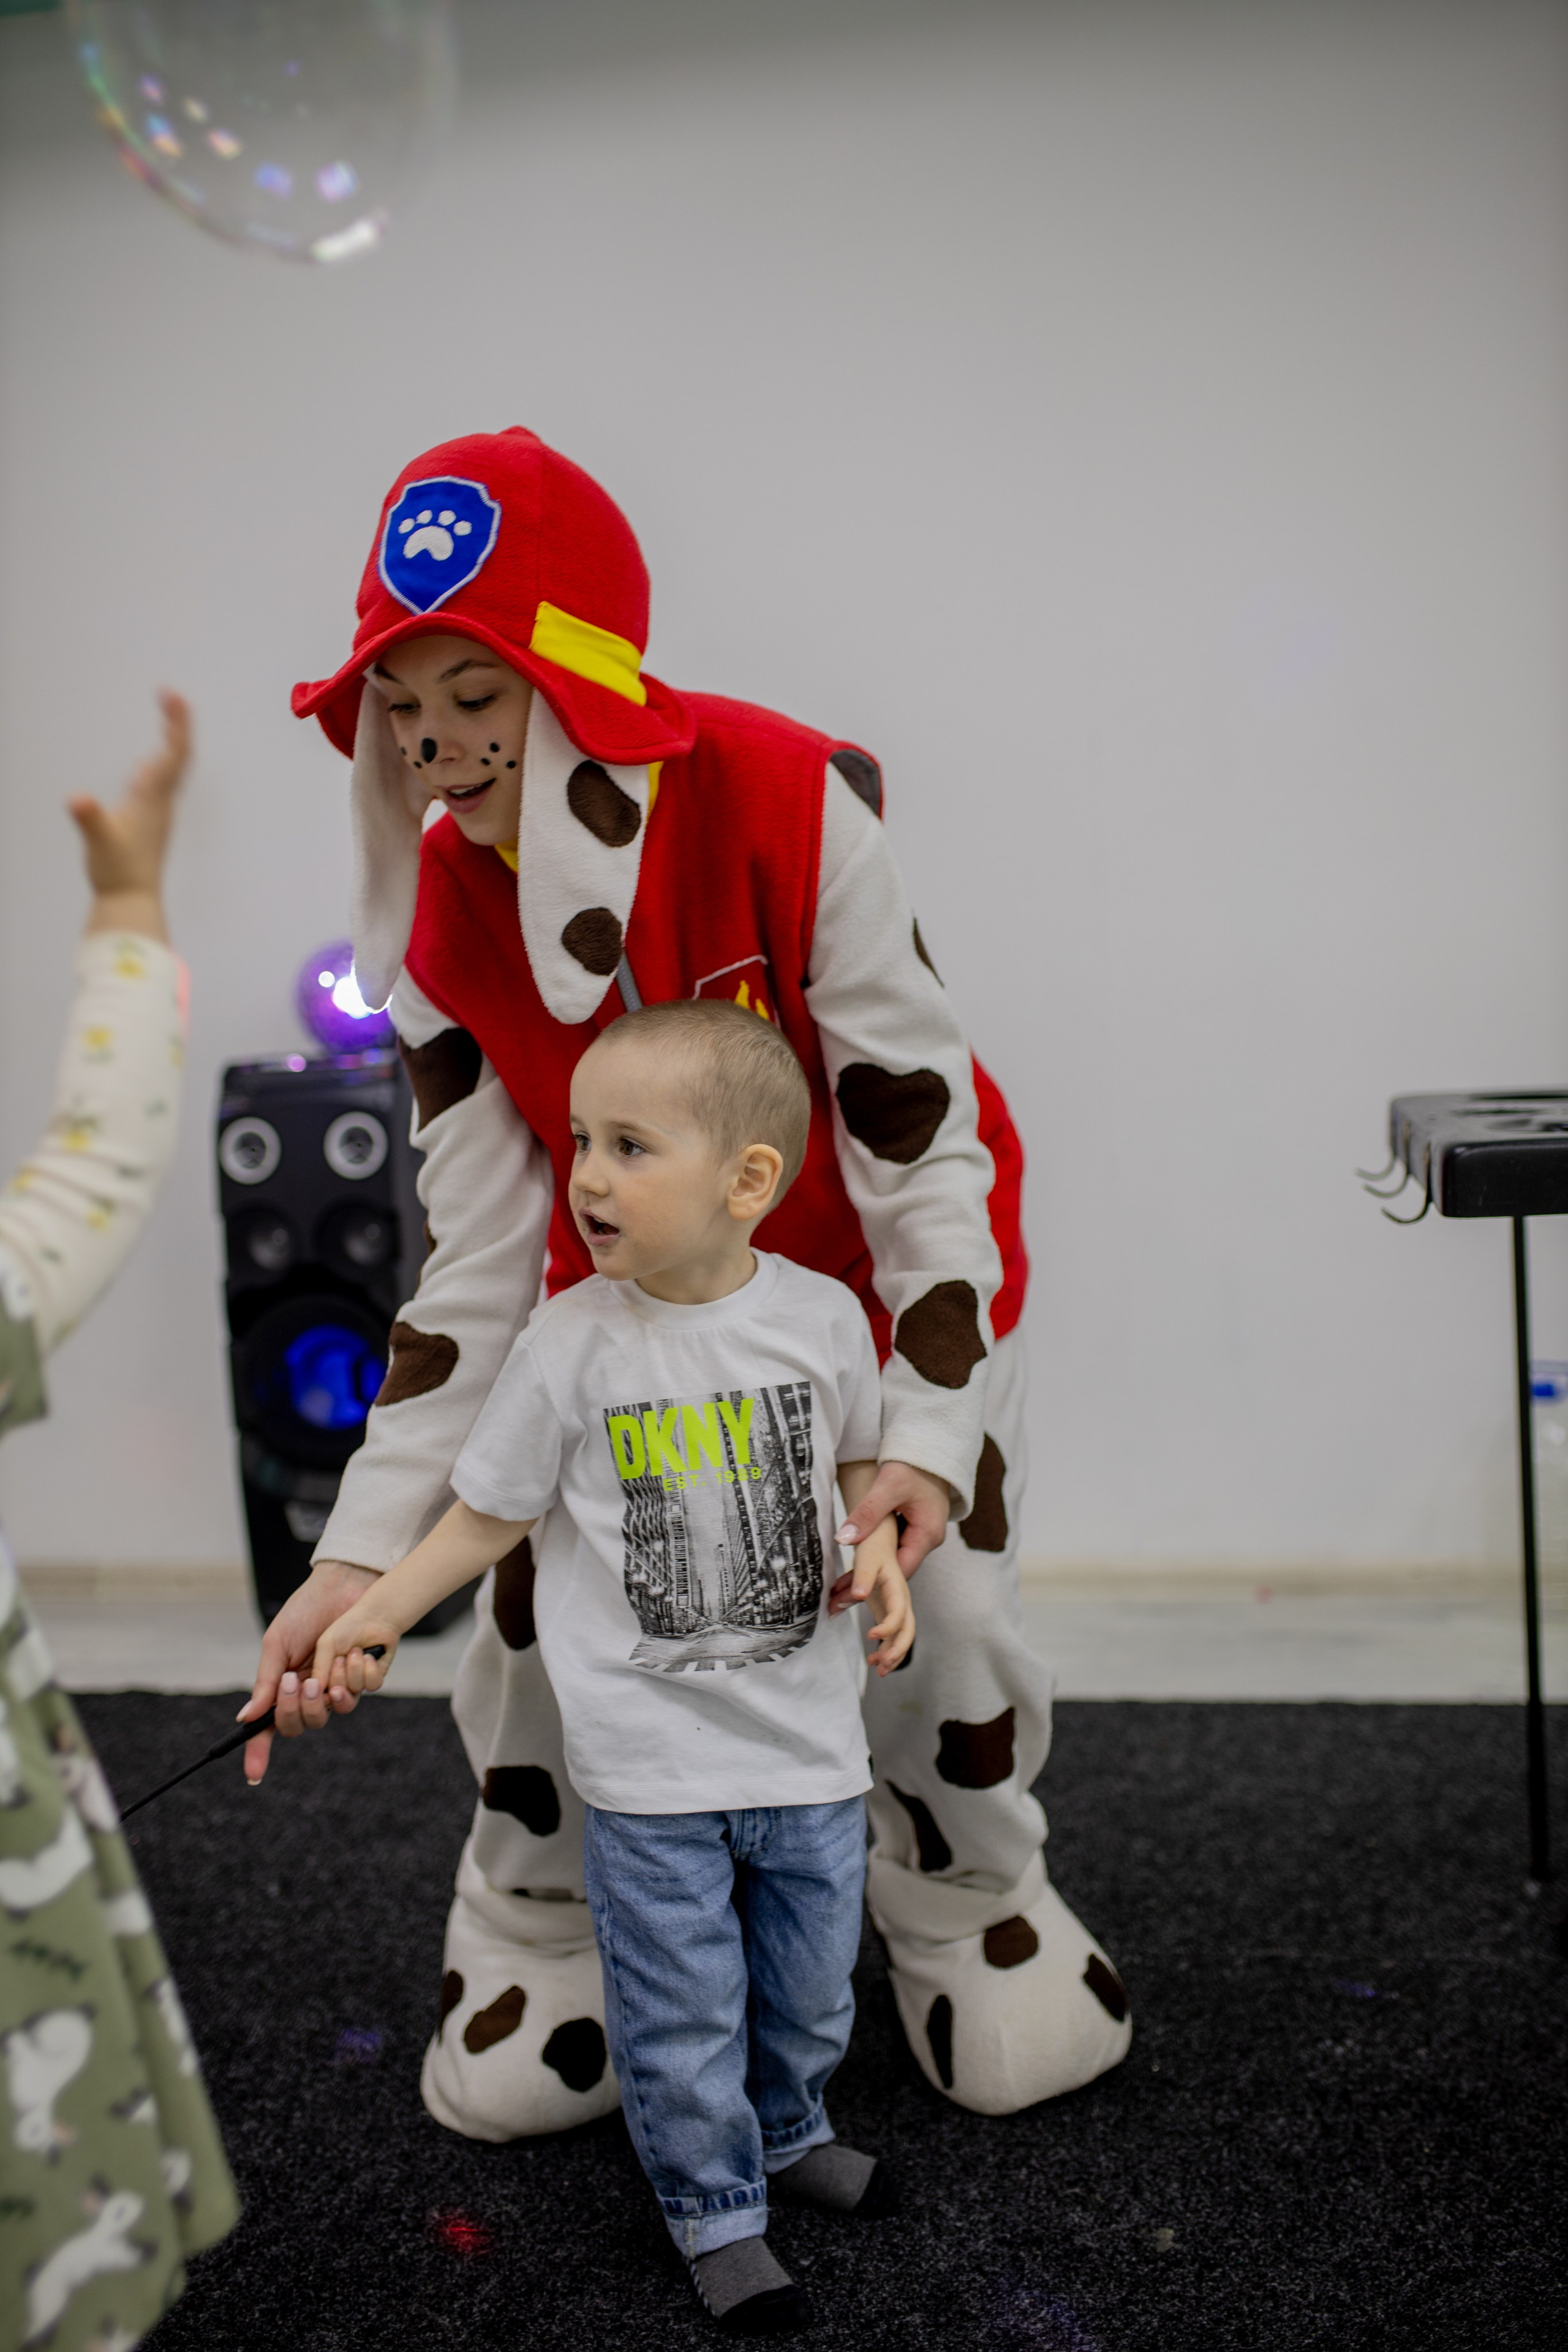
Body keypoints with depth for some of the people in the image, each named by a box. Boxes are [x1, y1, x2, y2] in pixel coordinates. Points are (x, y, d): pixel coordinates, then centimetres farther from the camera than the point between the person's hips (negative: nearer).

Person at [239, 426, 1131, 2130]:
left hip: (891, 1269, -2)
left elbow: (919, 1130, -26)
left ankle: (971, 1902, 33)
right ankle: (539, 1948, 29)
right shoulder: (442, 923, -18)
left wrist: (930, 1434, -31)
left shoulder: (788, 802, -30)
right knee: (537, 1616, 0)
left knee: (938, 1606, -1)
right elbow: (478, 1264, -14)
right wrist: (363, 1549, -21)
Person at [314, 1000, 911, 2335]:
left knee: (811, 1988, 21)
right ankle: (717, 2208, 34)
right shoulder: (571, 1345, -12)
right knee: (680, 2020, 9)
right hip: (651, 1765, -2)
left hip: (811, 1738, 2)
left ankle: (789, 2130, 49)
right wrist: (377, 1615, -3)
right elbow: (492, 1511, 0)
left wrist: (880, 1551, -6)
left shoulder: (823, 1316, -8)